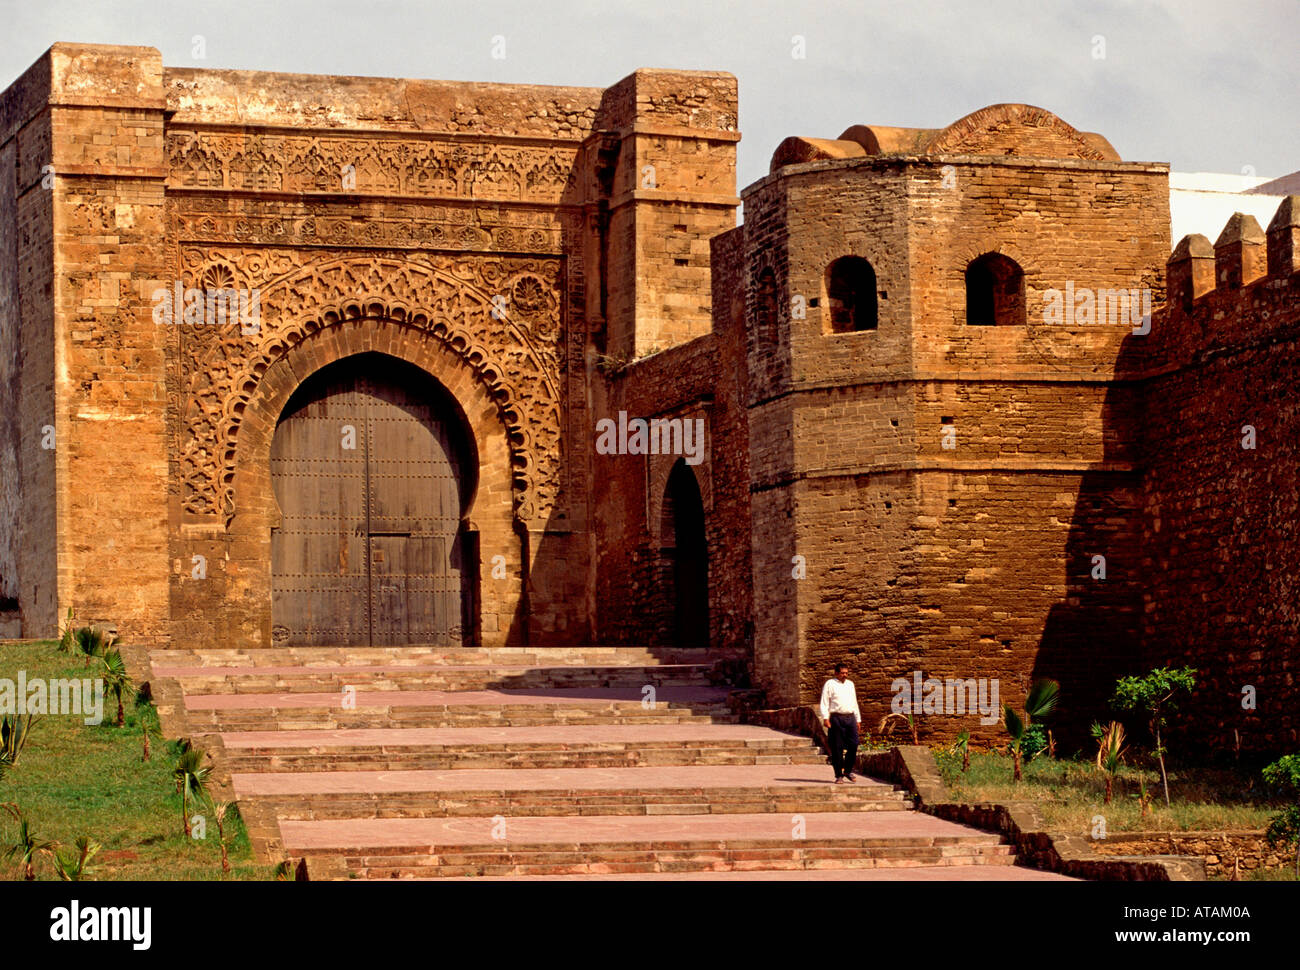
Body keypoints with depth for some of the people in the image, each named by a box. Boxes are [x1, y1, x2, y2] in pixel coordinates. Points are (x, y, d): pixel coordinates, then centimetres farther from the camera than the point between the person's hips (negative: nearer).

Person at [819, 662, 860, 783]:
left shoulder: (850, 684, 20)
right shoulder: (830, 684, 3)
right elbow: (824, 703, -2)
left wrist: (858, 719, 22)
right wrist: (825, 718, -13)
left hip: (850, 718, 4)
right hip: (836, 718, -4)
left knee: (853, 745, -4)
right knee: (837, 748, -3)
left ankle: (848, 770, 13)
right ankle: (839, 775, 3)